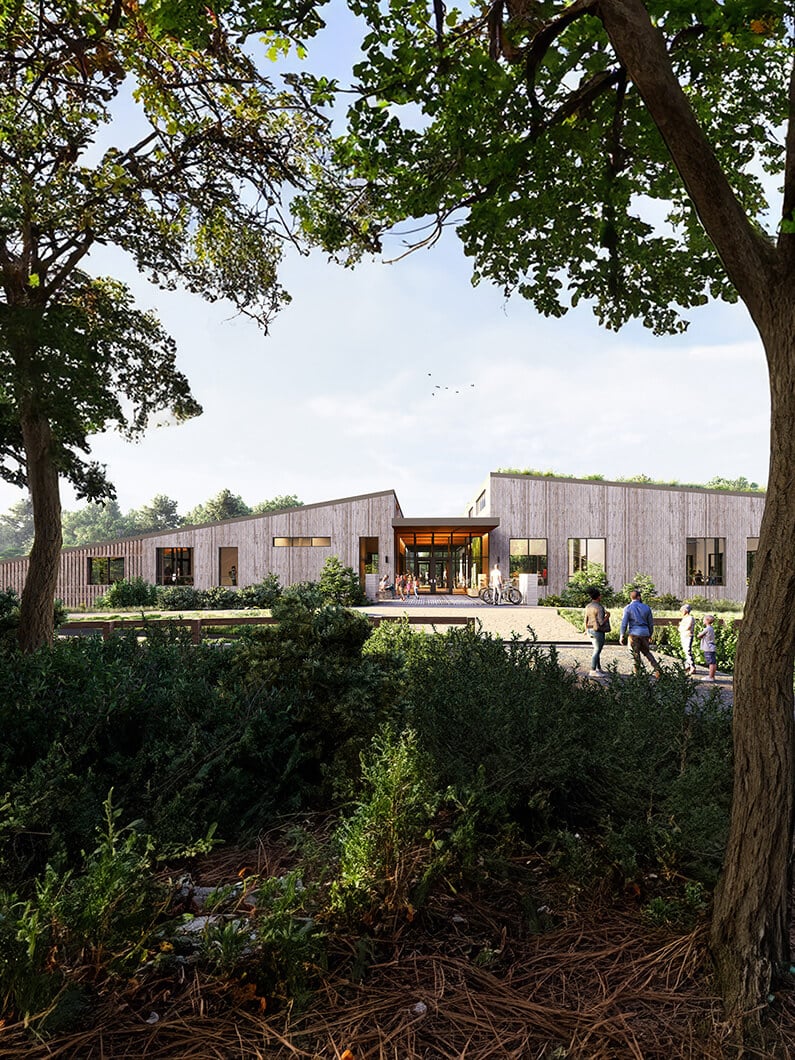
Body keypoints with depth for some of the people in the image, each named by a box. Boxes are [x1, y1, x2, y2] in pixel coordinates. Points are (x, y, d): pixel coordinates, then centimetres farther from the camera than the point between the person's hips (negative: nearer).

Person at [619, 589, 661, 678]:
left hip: (634, 634, -3)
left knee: (636, 654, 4)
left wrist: (622, 636, -1)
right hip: (645, 633, 3)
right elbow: (651, 623, 11)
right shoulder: (646, 607, 6)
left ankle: (637, 673, 7)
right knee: (646, 652, 19)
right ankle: (656, 668, 7)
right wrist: (650, 635, 21)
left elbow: (624, 623, -8)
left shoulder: (628, 608, -4)